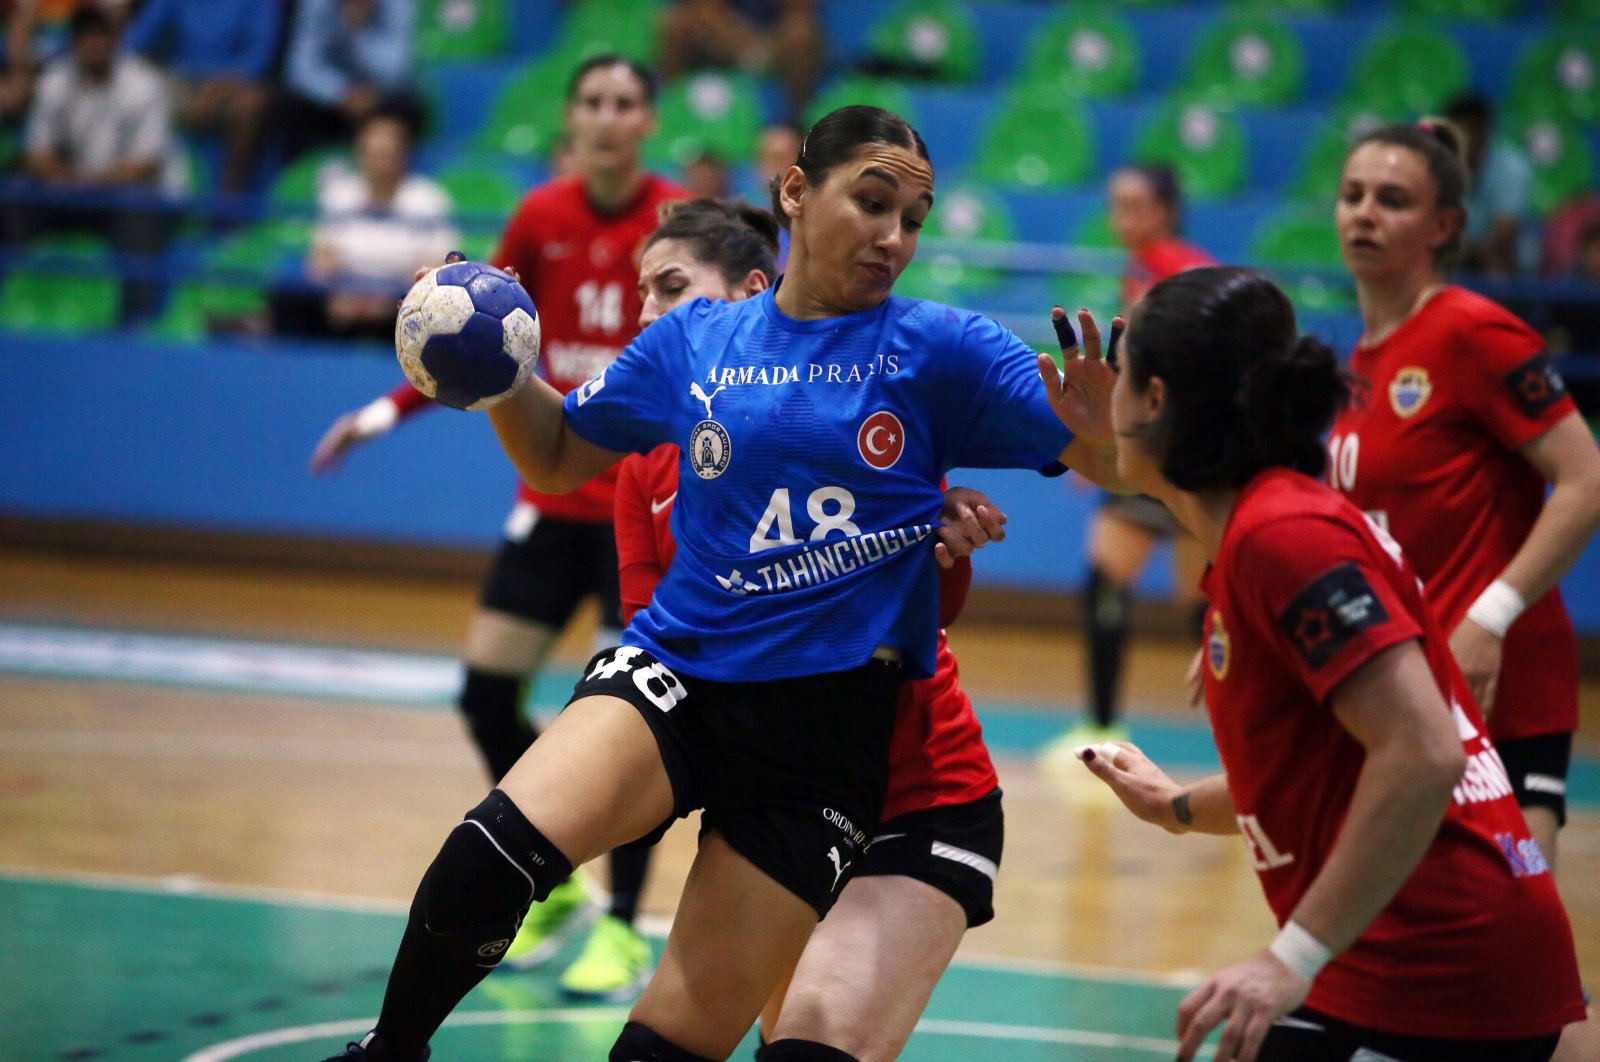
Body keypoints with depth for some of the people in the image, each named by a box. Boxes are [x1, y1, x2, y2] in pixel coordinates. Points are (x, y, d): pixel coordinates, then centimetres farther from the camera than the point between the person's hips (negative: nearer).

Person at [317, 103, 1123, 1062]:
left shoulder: (940, 350, 0)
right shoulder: (694, 341, 8)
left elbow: (1112, 465, -6)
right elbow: (557, 458, 20)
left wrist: (1100, 433, -29)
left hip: (830, 731, -1)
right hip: (677, 672, 1)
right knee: (490, 857, -29)